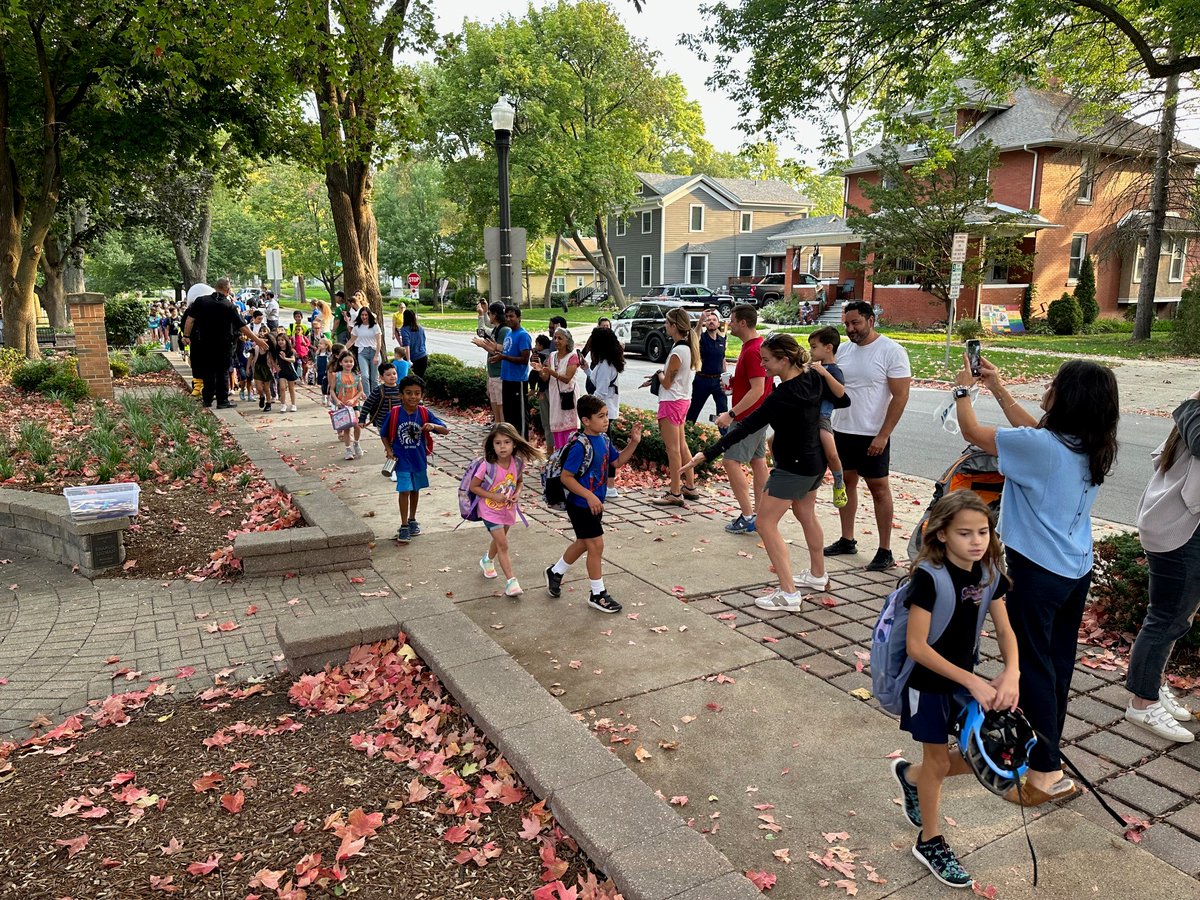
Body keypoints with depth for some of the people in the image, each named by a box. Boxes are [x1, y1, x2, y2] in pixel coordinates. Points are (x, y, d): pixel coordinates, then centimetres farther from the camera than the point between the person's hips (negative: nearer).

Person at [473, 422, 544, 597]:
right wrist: (494, 496, -24)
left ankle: (488, 560, 55)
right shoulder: (488, 466, -26)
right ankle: (510, 581, -1)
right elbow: (473, 486, -15)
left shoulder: (518, 463, -15)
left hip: (508, 509, 5)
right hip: (490, 510, -5)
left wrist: (517, 493, -15)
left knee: (499, 539, 26)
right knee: (503, 544, -9)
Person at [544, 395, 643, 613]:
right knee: (596, 545, -2)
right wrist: (589, 496, -25)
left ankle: (555, 572, 44)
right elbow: (566, 477, -23)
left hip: (595, 503, 9)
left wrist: (633, 442, -1)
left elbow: (617, 461, 13)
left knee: (583, 543, 22)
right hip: (581, 505, -9)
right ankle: (597, 595, 13)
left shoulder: (604, 439, 1)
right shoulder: (580, 446, -24)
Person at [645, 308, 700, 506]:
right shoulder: (690, 347, 6)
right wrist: (657, 377, 9)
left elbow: (667, 383, -16)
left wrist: (659, 374, 3)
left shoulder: (677, 351, -22)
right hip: (684, 399, 10)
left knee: (672, 449, -4)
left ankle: (675, 493, 1)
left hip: (672, 401, -10)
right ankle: (690, 486, 25)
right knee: (682, 445, 18)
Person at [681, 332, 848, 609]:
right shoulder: (813, 377, -6)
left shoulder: (782, 396, -28)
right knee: (806, 515, 26)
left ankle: (788, 594, -5)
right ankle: (817, 575, 44)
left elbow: (745, 427, -29)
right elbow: (843, 401, 9)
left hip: (793, 468, -9)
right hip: (815, 462, 9)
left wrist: (707, 454, -27)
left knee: (766, 523, -3)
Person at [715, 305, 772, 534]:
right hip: (757, 415, 11)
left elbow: (758, 389, -27)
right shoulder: (756, 345, 12)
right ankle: (759, 514, 18)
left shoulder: (752, 351, -21)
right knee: (757, 460, 12)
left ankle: (747, 517, -10)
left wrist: (731, 414, -28)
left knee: (731, 461, -11)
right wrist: (733, 383, 8)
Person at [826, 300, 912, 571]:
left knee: (879, 488, 1)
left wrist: (883, 435, -18)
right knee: (846, 482, 13)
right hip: (842, 430, 6)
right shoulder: (844, 350, 8)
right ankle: (847, 540, 26)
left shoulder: (892, 351, -11)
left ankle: (885, 551, 9)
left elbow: (900, 396, -14)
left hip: (872, 435, -6)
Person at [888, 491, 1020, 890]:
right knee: (938, 759, 9)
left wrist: (1011, 673, -20)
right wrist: (972, 682, -26)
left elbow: (1005, 630, -1)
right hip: (927, 682, -6)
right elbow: (916, 646, -26)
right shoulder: (929, 576, -27)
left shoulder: (989, 572, -8)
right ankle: (930, 842, 33)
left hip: (964, 679, 6)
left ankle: (911, 775, 37)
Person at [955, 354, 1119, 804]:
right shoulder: (1093, 447, 0)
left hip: (1036, 572, -8)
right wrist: (998, 389, 20)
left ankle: (1046, 773, 8)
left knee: (1033, 666, 1)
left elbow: (973, 433, -12)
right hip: (1077, 570, 8)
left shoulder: (1042, 446, -24)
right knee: (1057, 662, 20)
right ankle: (1047, 745, 38)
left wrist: (963, 389, 6)